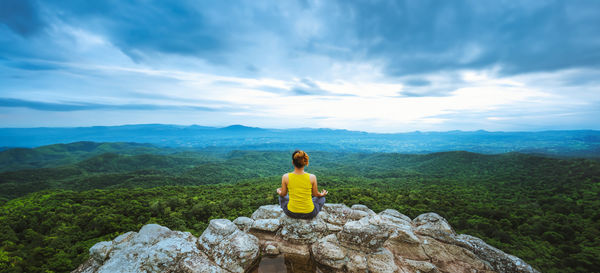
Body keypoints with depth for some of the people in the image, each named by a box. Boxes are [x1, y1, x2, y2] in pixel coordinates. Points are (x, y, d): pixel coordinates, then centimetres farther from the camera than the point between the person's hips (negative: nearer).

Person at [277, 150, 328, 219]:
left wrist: (279, 192, 23)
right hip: (309, 214, -1)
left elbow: (283, 194, -1)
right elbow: (315, 194, -2)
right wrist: (322, 194, 20)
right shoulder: (312, 177, -19)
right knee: (322, 198, 30)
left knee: (282, 197, 33)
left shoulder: (285, 177, -17)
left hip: (291, 213, 1)